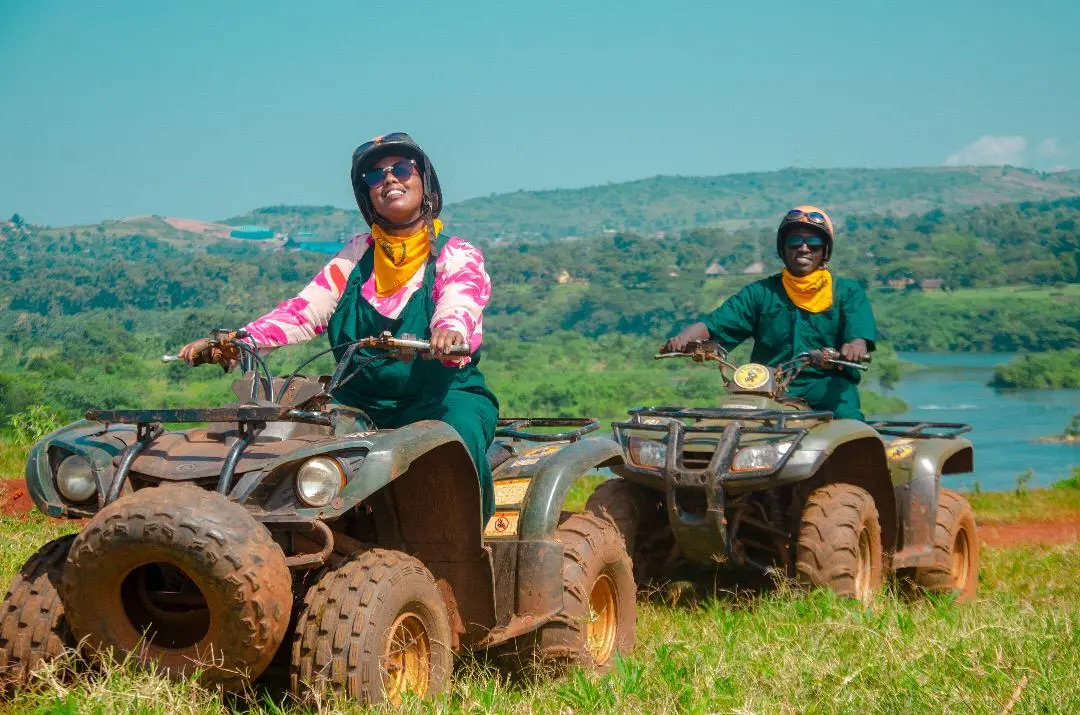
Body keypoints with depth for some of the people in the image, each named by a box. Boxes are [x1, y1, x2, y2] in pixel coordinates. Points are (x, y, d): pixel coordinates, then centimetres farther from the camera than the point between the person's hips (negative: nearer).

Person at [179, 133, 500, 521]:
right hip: (361, 403, 3)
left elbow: (459, 308, -18)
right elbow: (305, 310, 6)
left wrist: (450, 333, -45)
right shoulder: (358, 255, 17)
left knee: (456, 430, -37)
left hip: (443, 398, -3)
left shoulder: (458, 256, 4)